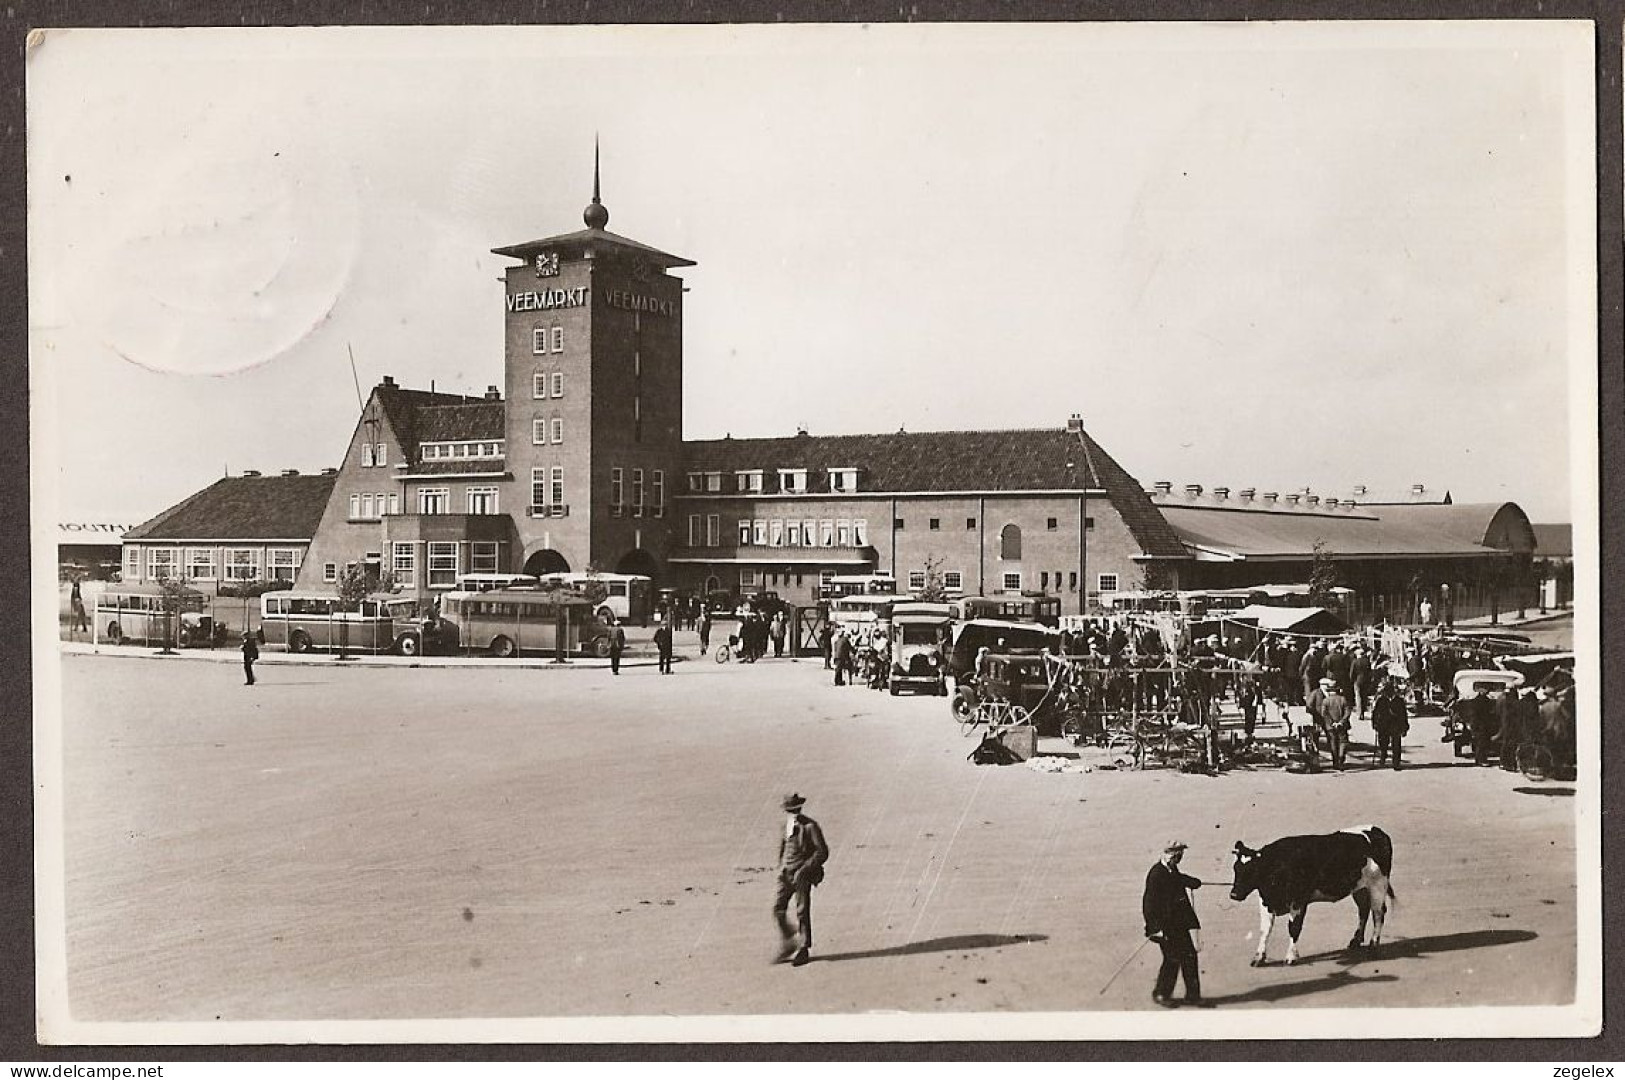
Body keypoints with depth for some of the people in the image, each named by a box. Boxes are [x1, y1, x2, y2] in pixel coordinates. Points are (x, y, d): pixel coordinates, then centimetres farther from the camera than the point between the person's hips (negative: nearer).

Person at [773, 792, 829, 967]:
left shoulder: (810, 826, -11)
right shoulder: (785, 825, 8)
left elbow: (822, 852, -12)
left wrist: (805, 869, -19)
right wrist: (781, 868, 13)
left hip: (802, 875, -5)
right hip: (786, 873, 5)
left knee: (802, 912, -4)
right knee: (778, 909, -2)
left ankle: (803, 950, 9)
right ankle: (787, 946, 14)